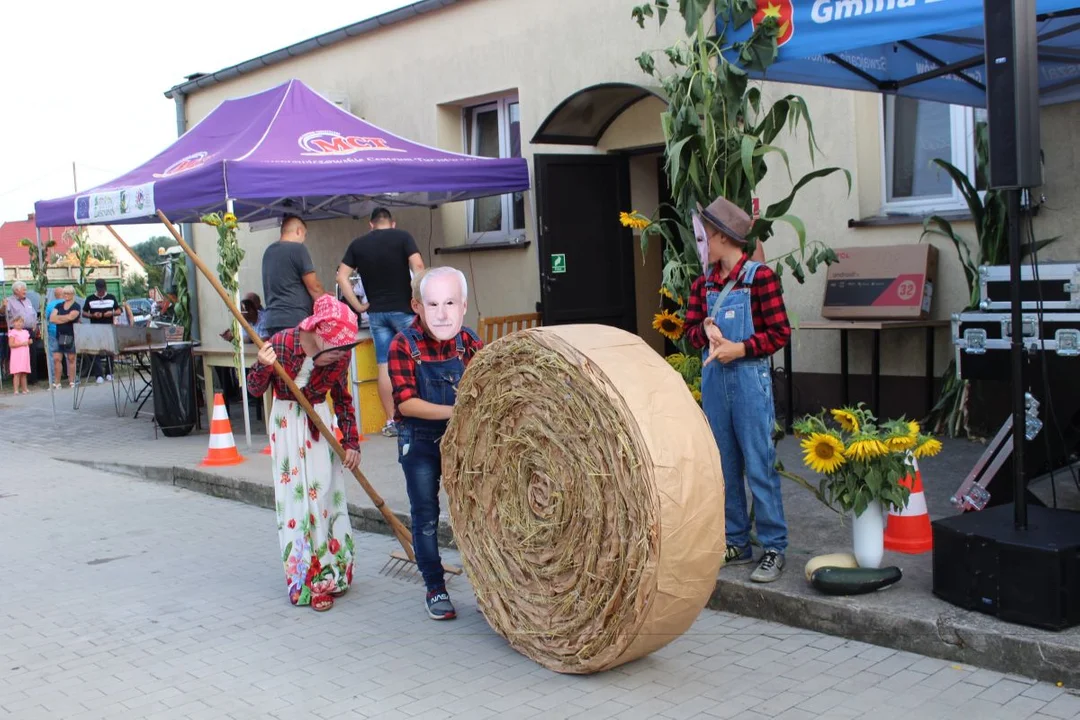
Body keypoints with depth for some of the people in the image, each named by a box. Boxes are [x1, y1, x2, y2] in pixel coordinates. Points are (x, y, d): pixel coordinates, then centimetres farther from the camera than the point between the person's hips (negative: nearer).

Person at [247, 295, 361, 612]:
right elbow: (254, 390, -10)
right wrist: (263, 367, -31)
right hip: (287, 423, -3)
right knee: (296, 497, -2)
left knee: (327, 494, 5)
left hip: (321, 422, 3)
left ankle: (331, 573, 22)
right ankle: (308, 580, 7)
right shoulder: (281, 343, -21)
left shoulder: (340, 354, -11)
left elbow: (342, 399, 3)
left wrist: (351, 442, 0)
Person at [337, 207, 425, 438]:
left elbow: (342, 277, 3)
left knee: (384, 366, 4)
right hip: (403, 309, -3)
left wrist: (358, 306, 5)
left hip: (376, 312, 3)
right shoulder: (402, 237, -1)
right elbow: (417, 267, -14)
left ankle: (390, 421, 6)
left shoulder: (358, 244, 8)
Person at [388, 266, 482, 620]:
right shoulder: (404, 345, -14)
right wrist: (454, 411, -29)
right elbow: (406, 403, -20)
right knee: (425, 515, 6)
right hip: (419, 441, -2)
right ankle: (435, 588, 21)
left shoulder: (469, 343, -5)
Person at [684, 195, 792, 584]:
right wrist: (708, 331, -10)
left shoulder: (759, 276, -9)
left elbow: (780, 332, -9)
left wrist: (739, 348, -18)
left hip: (750, 379, -6)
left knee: (759, 465, -3)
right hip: (713, 378, 6)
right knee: (724, 465, 11)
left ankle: (773, 548, 7)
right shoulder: (704, 283, 9)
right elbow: (691, 328, 12)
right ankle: (737, 543, 22)